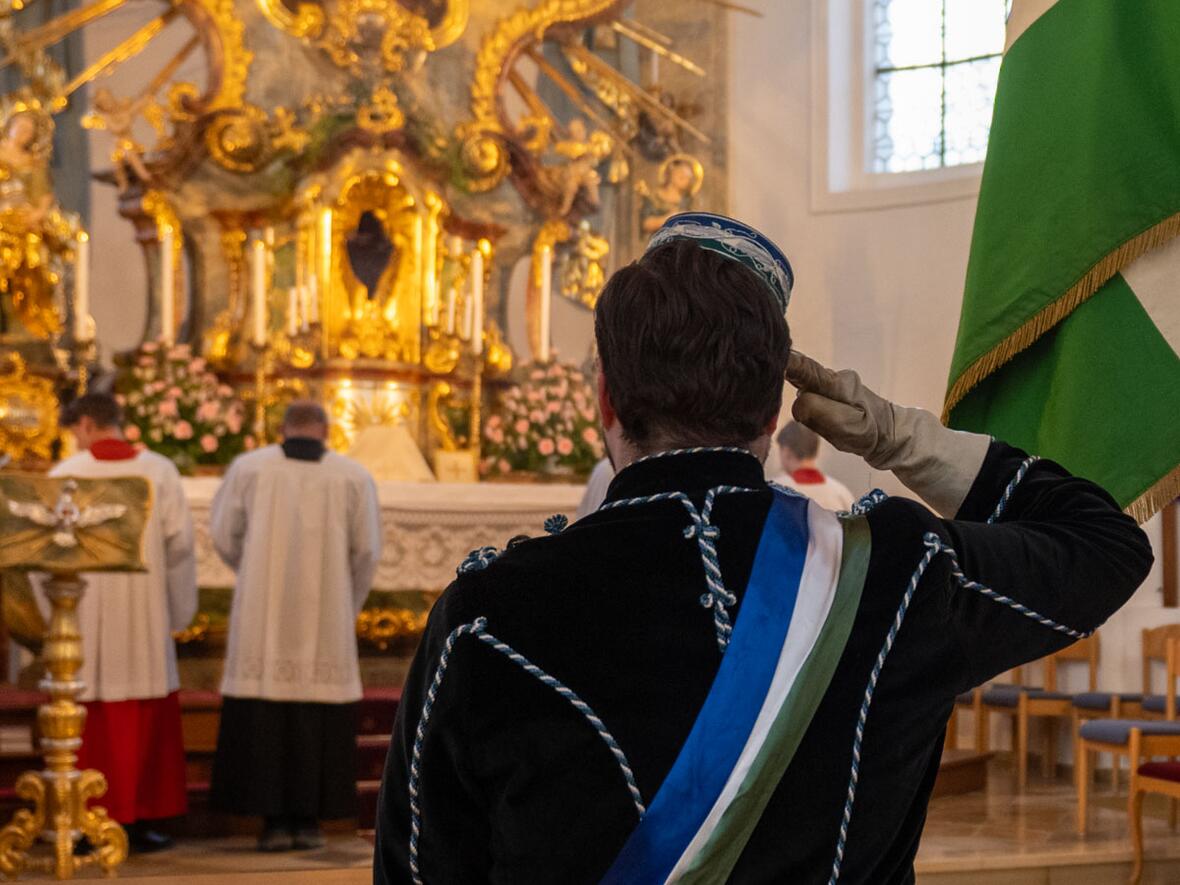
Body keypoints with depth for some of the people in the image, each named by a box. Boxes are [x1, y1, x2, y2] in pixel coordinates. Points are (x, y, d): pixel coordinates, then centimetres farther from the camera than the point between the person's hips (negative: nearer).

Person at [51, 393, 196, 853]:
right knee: (145, 720, 9)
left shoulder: (65, 474, -5)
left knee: (87, 718, 7)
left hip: (82, 613, -1)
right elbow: (179, 542, -2)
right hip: (143, 616, 1)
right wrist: (179, 611, 8)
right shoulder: (159, 471, -2)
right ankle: (140, 819, 10)